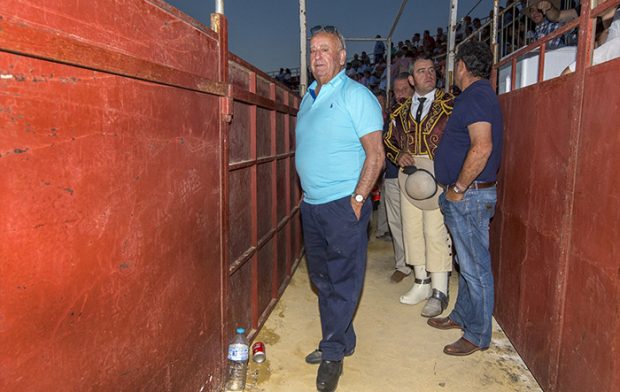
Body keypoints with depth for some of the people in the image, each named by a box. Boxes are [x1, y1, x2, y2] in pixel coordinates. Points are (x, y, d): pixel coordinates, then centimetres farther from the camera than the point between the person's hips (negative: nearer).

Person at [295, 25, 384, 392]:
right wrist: (308, 194, 14)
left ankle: (333, 353, 15)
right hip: (311, 205, 8)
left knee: (343, 282, 1)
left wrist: (356, 201, -16)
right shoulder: (308, 98, 15)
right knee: (323, 279, 15)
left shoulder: (356, 96, -7)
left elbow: (375, 155, -13)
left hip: (344, 206, -8)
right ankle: (343, 341, 31)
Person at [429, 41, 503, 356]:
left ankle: (478, 335, 13)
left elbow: (482, 147, -28)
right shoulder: (479, 95, 16)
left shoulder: (476, 96, -16)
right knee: (467, 262, 20)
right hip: (465, 196, 11)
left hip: (469, 196, -11)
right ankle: (462, 316, 35)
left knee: (475, 267, 0)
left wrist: (457, 188, -20)